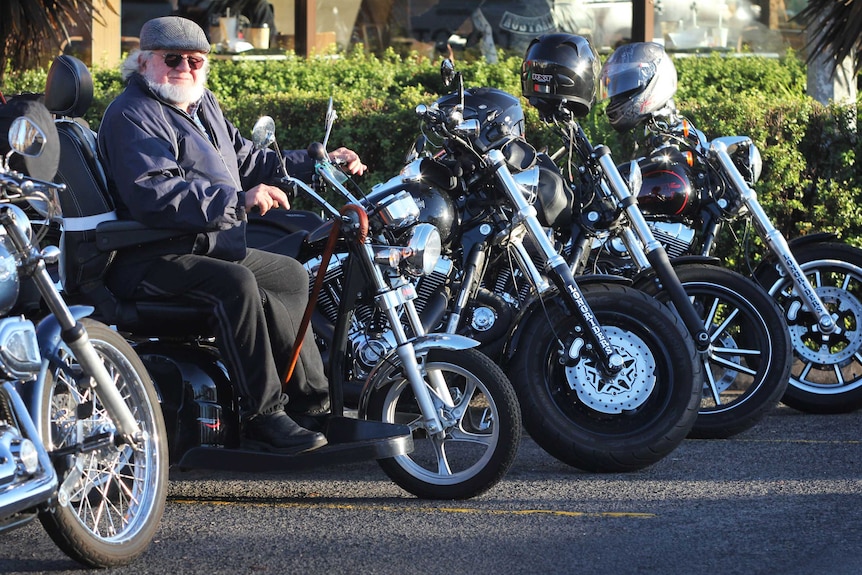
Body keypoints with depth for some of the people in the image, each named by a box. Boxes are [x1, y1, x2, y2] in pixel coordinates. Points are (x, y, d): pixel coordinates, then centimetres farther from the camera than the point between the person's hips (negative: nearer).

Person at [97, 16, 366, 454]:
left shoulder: (201, 105, 19)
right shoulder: (133, 115, -14)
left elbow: (246, 161, 31)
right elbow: (153, 195, -29)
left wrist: (316, 163, 22)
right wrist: (237, 200, -33)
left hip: (211, 247, 11)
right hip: (151, 260, -11)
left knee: (291, 277, 20)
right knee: (236, 284, -35)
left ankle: (310, 406, 24)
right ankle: (263, 416, -31)